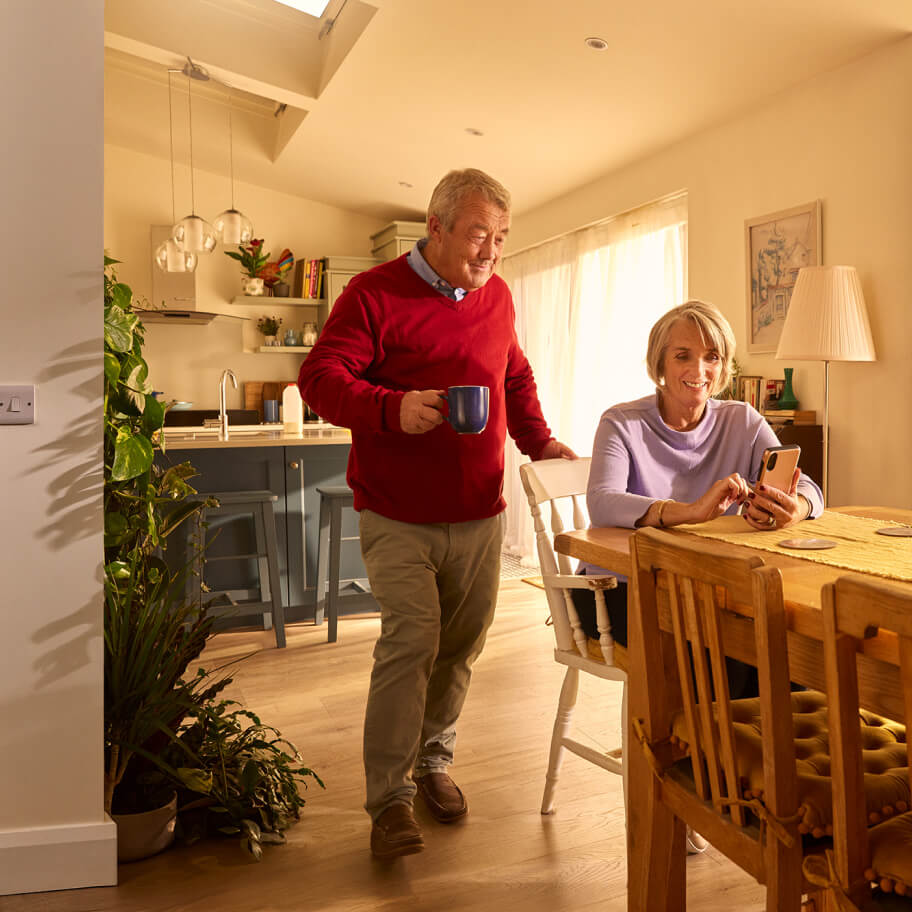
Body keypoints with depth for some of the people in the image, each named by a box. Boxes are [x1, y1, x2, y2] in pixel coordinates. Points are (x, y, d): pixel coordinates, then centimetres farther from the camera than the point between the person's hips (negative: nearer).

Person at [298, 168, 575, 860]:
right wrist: (394, 409, -28)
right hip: (398, 516, -5)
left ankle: (432, 763, 31)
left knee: (462, 643, 12)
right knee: (410, 640, -12)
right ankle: (389, 797, 2)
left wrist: (539, 441, 15)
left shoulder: (497, 296, 13)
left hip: (479, 514, 6)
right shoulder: (375, 294, -6)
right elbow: (320, 378, -13)